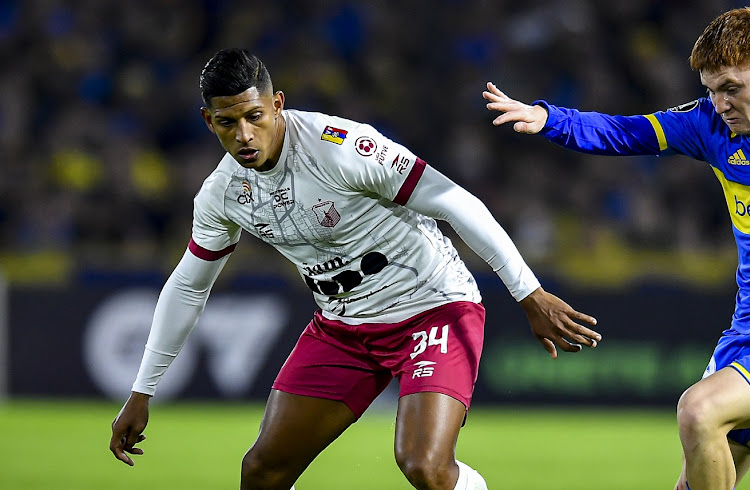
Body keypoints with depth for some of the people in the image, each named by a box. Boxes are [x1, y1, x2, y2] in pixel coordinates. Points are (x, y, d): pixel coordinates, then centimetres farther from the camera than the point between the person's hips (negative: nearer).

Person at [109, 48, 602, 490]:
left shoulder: (340, 147, -26)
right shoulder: (221, 195, -4)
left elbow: (457, 204, -23)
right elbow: (187, 287, 12)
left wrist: (531, 295, -23)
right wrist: (141, 395, 14)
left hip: (433, 306, -6)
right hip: (342, 325, 6)